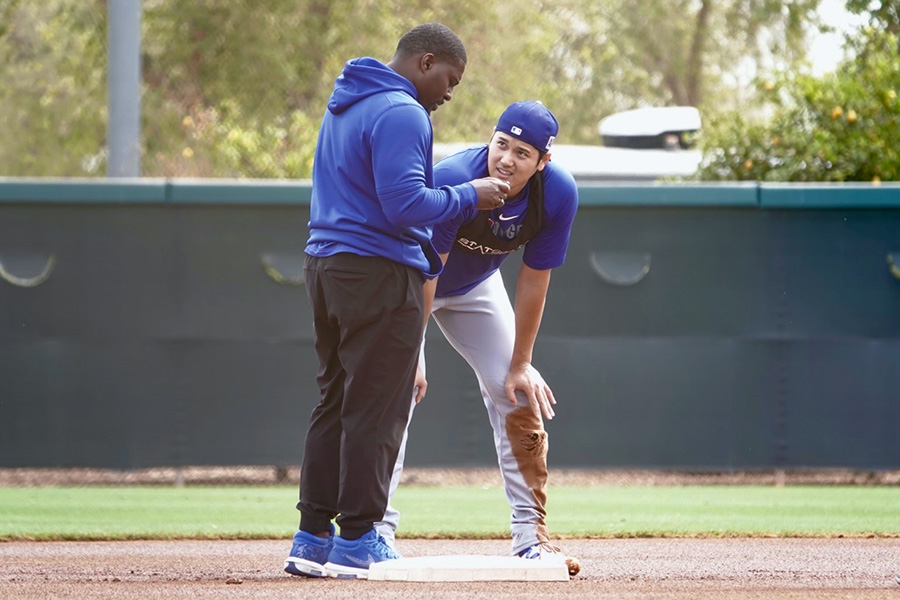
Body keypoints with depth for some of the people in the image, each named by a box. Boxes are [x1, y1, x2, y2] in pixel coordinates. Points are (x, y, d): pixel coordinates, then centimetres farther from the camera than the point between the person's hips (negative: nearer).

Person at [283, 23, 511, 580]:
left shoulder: (343, 107, 18)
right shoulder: (401, 115, -14)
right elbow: (406, 203, -22)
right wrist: (469, 195, -10)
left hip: (324, 264, 10)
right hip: (380, 273, -10)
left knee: (336, 402, 13)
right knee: (375, 409, -5)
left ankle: (314, 538, 13)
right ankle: (357, 542, -4)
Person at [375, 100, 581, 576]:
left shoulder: (559, 194, -25)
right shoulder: (452, 180, -38)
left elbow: (533, 281, -15)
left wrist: (520, 365, -10)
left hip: (475, 286, 4)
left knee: (519, 394, -1)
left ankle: (530, 535, 5)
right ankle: (378, 531, -17)